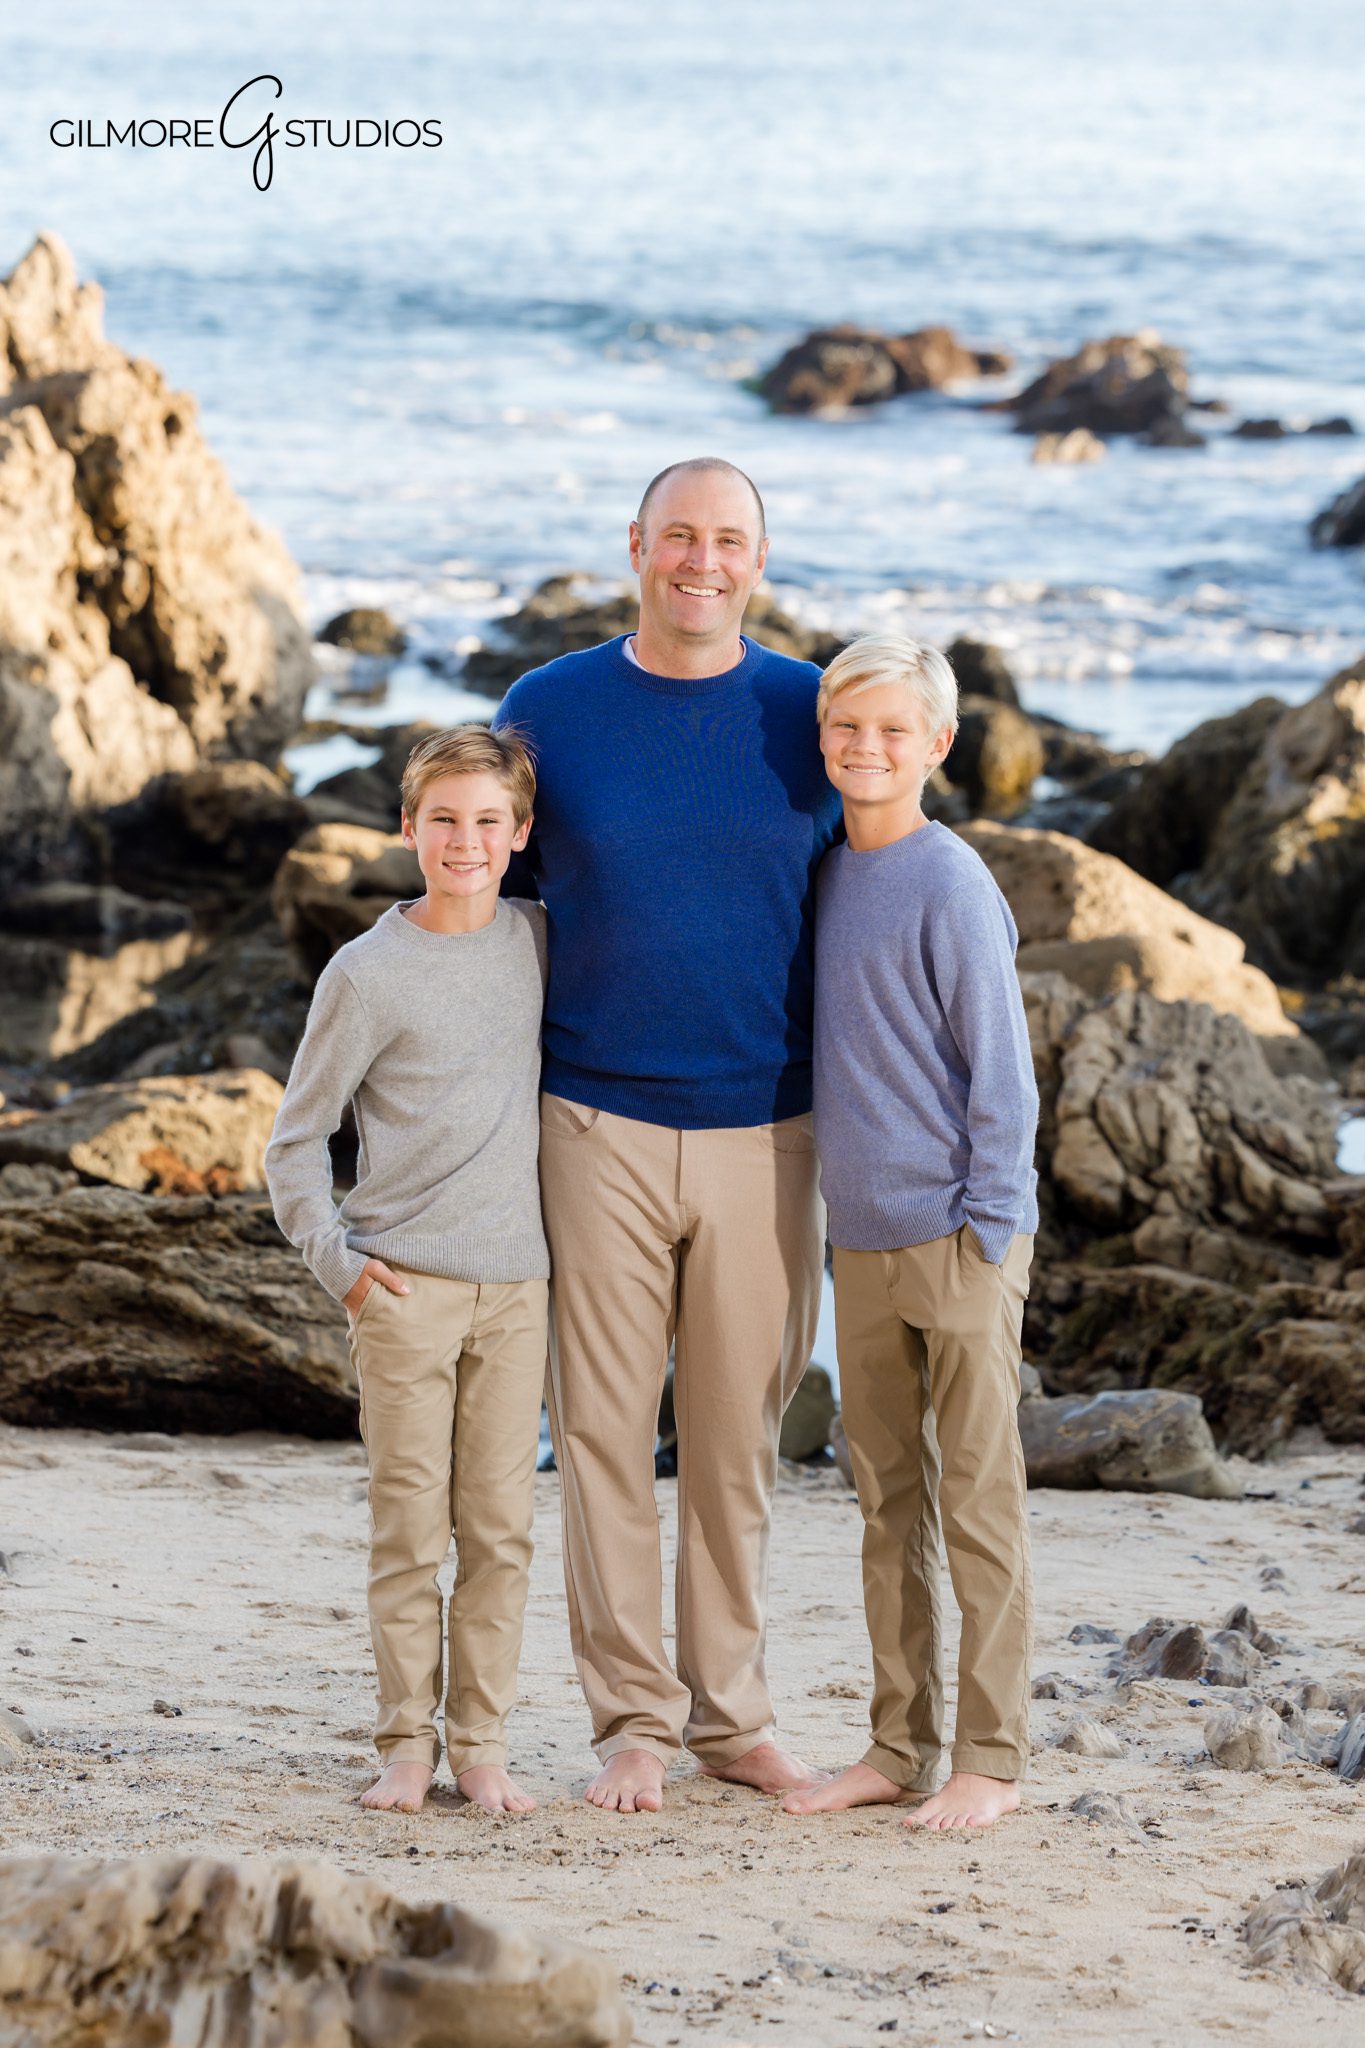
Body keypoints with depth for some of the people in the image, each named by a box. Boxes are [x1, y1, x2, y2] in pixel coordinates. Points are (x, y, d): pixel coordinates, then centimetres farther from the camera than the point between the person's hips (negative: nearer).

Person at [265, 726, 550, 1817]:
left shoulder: (539, 941, 7)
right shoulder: (369, 973, -4)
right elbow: (297, 1140, 2)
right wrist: (334, 1258, -6)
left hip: (516, 1282, 3)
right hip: (405, 1283, -3)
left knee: (500, 1524, 3)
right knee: (409, 1526, -1)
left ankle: (483, 1740, 11)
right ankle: (407, 1743, 7)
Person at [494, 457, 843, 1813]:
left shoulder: (812, 718, 3)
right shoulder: (547, 711, 2)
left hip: (766, 1132, 1)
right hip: (598, 1127, -1)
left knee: (738, 1438, 7)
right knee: (603, 1430, 1)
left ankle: (731, 1712, 18)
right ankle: (633, 1719, 9)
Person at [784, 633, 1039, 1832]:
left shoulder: (951, 887, -11)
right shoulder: (826, 879, 11)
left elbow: (1001, 1071, -11)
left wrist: (986, 1228, -13)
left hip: (959, 1243, -7)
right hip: (863, 1241, 7)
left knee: (977, 1503, -2)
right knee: (889, 1503, 11)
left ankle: (992, 1758, 4)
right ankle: (900, 1745, 18)